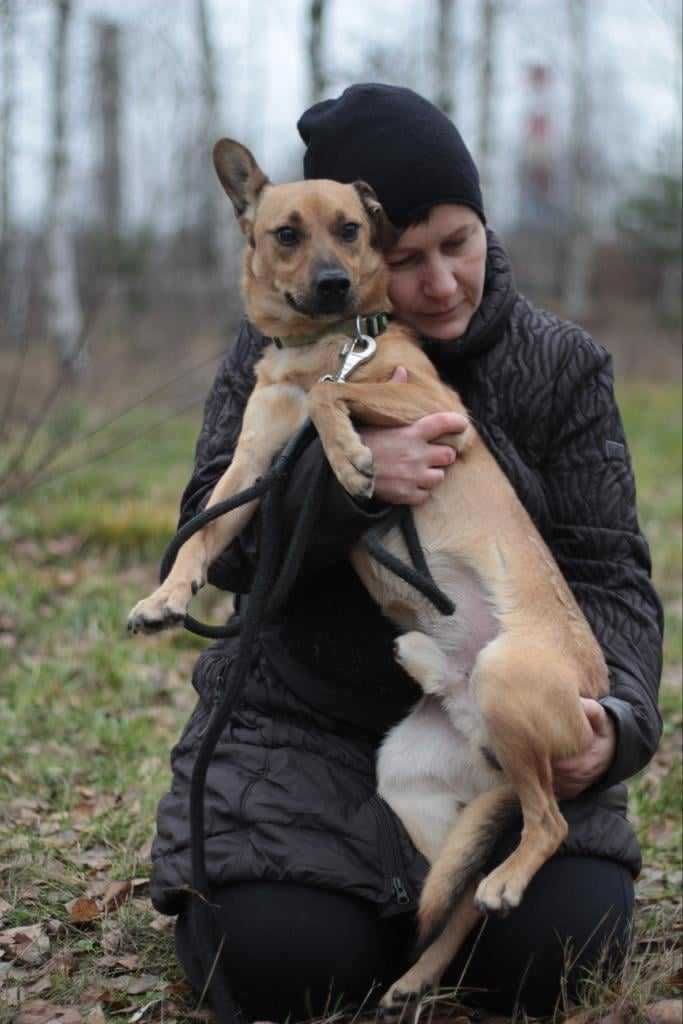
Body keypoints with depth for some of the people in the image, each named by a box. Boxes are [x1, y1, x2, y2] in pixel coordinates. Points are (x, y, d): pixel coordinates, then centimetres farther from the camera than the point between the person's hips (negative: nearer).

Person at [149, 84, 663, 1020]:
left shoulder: (560, 365, -2)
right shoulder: (276, 355, -3)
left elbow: (609, 574, -4)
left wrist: (614, 715, -25)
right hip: (304, 723, 0)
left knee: (561, 944, -18)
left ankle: (429, 903, 17)